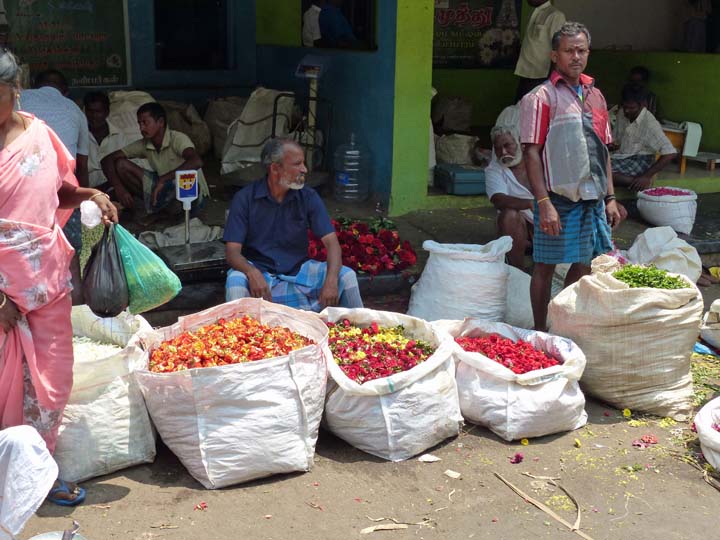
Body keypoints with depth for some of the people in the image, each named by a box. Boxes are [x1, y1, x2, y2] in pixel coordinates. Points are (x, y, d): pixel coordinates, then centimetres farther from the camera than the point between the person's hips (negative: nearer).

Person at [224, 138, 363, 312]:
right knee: (235, 280, -35)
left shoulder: (308, 197, -2)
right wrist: (253, 274, -37)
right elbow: (232, 252, -15)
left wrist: (331, 280, -27)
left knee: (346, 276, -16)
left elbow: (331, 242, -8)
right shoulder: (244, 198, -9)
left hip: (298, 271, 3)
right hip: (259, 272, -3)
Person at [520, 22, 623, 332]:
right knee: (546, 266, 3)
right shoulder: (542, 97, -7)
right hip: (558, 198, -6)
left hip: (593, 198, 7)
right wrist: (543, 202, -20)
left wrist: (610, 197, 12)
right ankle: (540, 334, 15)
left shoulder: (595, 96, 13)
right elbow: (531, 153, -13)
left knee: (583, 265, 13)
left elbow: (603, 151, 17)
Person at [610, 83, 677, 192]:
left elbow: (671, 154, -20)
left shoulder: (650, 124, -16)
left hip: (640, 160, -7)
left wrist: (647, 176, -23)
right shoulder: (622, 113, 4)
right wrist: (612, 145, -6)